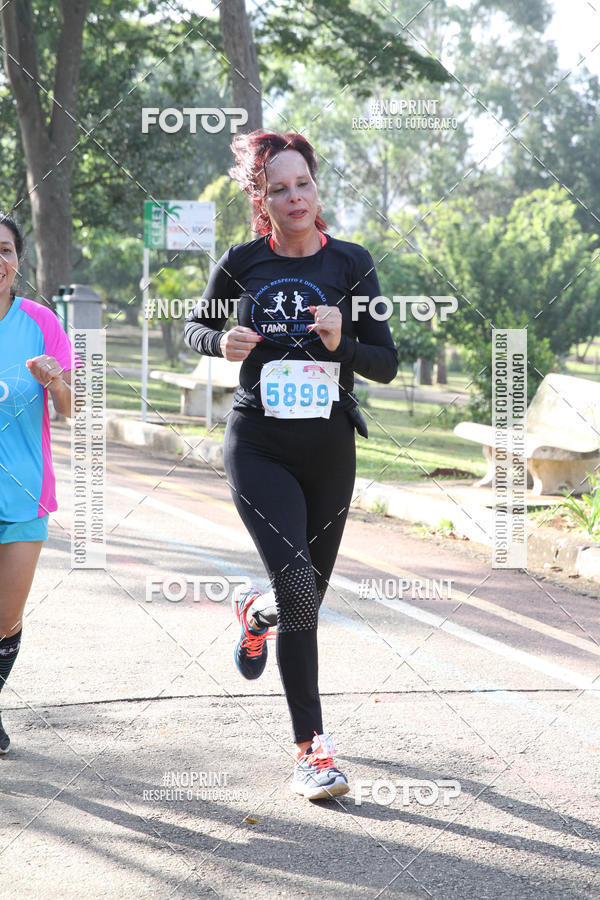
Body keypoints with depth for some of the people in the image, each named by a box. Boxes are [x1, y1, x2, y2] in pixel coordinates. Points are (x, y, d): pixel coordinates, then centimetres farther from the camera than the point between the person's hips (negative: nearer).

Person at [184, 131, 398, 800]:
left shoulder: (350, 263, 0)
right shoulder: (242, 263, -1)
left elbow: (387, 364, 2)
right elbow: (195, 326, 15)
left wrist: (341, 344, -18)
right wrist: (221, 343, -7)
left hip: (329, 447, 2)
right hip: (259, 446, -2)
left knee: (307, 600, 10)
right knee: (298, 590, -20)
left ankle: (256, 613, 48)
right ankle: (311, 747, -3)